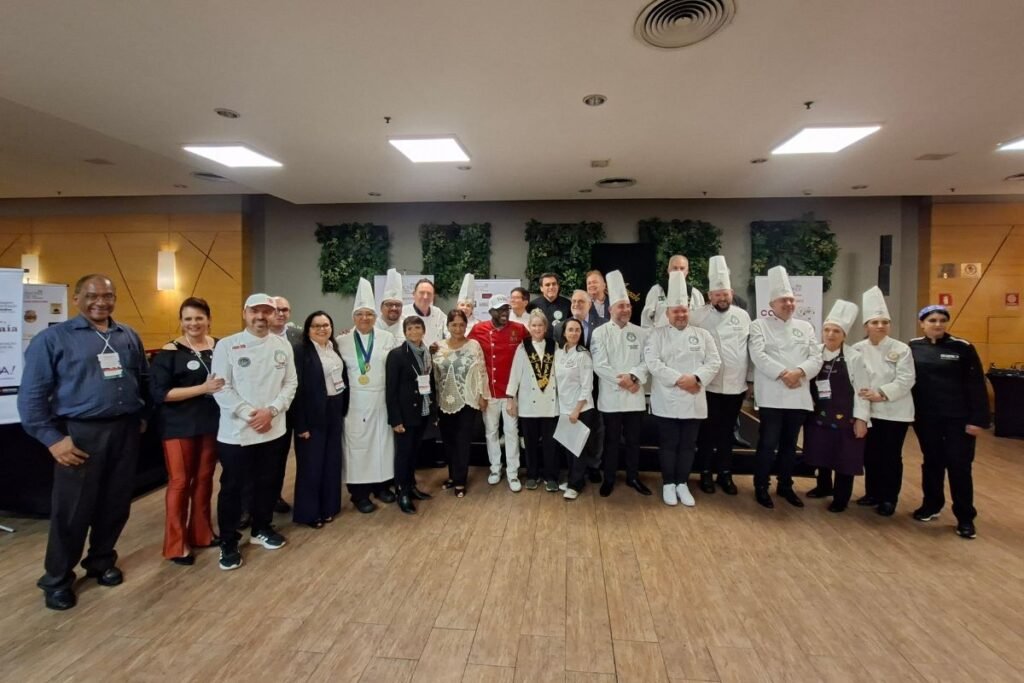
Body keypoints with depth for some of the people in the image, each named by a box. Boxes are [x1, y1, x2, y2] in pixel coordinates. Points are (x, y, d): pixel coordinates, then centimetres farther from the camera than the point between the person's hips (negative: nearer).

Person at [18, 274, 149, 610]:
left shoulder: (129, 337, 10)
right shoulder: (53, 338, -4)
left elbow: (144, 380, 17)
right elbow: (32, 394, -7)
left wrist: (142, 417, 10)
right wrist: (52, 438, -11)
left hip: (125, 431, 4)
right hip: (80, 434, -4)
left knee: (116, 504, 13)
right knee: (72, 511, 4)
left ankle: (101, 561, 34)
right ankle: (57, 579, 23)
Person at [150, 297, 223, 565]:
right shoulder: (169, 352, -9)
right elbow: (160, 393, -15)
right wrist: (203, 388, -22)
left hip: (211, 423, 4)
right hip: (179, 426, -4)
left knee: (204, 478, 14)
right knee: (179, 482, 4)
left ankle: (201, 533, 30)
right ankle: (176, 544, 18)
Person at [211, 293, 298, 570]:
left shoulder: (283, 346, 3)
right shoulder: (226, 345, -7)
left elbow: (290, 383, 2)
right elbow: (221, 388, -11)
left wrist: (271, 411, -12)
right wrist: (250, 414, -17)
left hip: (273, 430, 4)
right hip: (235, 431, -3)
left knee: (267, 482, 16)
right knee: (231, 487, 7)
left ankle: (261, 529, 36)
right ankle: (229, 542, 22)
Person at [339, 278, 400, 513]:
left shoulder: (388, 338, 3)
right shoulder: (342, 341, 1)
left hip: (381, 400, 1)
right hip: (354, 402, -1)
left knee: (382, 440, 8)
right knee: (357, 443, 2)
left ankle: (381, 485, 24)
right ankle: (359, 493, 12)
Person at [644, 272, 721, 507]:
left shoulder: (703, 335, 8)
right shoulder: (657, 335, 0)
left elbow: (714, 362, 1)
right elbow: (653, 363, -12)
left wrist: (696, 378, -16)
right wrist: (679, 379, -19)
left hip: (693, 400, 2)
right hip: (666, 400, -2)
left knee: (688, 445, 10)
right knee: (668, 444, 6)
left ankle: (682, 483, 24)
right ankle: (668, 484, 20)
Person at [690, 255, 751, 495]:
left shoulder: (742, 316, 6)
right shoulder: (698, 316, -6)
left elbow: (750, 350, 10)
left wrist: (748, 380, 10)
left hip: (735, 385, 3)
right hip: (708, 385, -3)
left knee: (727, 431, 13)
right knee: (708, 431, 6)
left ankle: (725, 473, 25)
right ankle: (706, 473, 20)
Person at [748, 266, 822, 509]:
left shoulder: (805, 327, 14)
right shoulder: (759, 325, 1)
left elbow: (816, 358, 4)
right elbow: (759, 355, -13)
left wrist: (799, 371, -15)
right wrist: (783, 374, -22)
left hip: (799, 396, 5)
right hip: (771, 395, -4)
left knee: (789, 443, 14)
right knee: (768, 443, -3)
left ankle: (785, 485, 28)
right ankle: (761, 487, 12)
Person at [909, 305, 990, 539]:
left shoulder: (962, 348, -6)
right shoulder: (912, 347, 0)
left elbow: (976, 385, -6)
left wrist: (978, 419, -10)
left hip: (958, 417, -2)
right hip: (926, 417, 2)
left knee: (959, 465, 2)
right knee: (932, 462, 14)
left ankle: (965, 517, 15)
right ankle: (931, 505, 30)